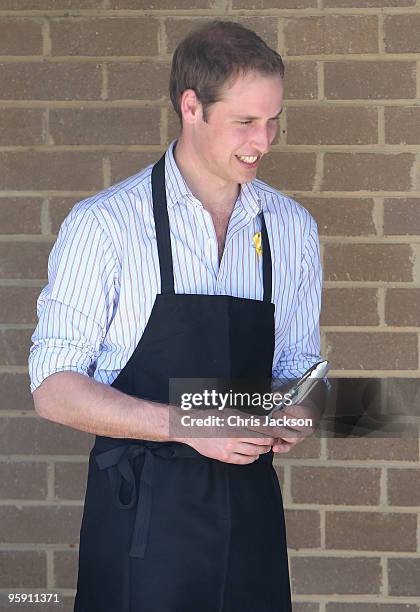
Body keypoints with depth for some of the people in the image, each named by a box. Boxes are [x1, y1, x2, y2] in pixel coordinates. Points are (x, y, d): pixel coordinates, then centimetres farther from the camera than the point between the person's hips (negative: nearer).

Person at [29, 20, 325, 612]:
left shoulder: (292, 228, 8)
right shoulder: (104, 225, -6)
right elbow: (54, 388, -8)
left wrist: (294, 412, -6)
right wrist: (188, 425, -19)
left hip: (250, 512, 4)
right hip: (141, 514, -4)